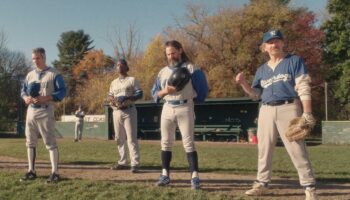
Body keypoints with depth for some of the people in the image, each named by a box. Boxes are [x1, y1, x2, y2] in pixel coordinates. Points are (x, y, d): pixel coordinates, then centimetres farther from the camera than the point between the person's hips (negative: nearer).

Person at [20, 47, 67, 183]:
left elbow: (62, 91, -9)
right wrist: (26, 98, -5)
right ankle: (31, 171, 17)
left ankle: (55, 173, -6)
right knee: (30, 142, 8)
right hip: (30, 111, 7)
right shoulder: (30, 75, 17)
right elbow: (23, 91, 19)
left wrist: (44, 98, -20)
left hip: (45, 111, -6)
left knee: (50, 142, -8)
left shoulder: (54, 74, -2)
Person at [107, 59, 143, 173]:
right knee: (119, 138, 7)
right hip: (116, 111, 6)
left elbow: (140, 94, -4)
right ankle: (122, 162, 14)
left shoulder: (132, 80, 4)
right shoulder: (114, 82, 20)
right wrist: (112, 99, -6)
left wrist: (129, 98, -20)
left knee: (131, 138, -11)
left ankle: (135, 164, -12)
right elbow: (109, 96, 18)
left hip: (129, 111, -6)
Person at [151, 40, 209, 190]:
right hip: (167, 109, 5)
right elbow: (154, 93, 8)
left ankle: (194, 177, -6)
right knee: (165, 143, 7)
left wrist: (193, 99, -5)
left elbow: (203, 89, -1)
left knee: (188, 143, -7)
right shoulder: (163, 72, 13)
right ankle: (165, 175, 15)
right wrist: (165, 91, -10)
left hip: (185, 108, -5)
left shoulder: (191, 68, -1)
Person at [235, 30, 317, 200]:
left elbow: (303, 88, -3)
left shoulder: (294, 61, 4)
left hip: (289, 109, -5)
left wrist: (307, 112, -13)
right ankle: (261, 184, 19)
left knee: (297, 149, -7)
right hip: (266, 111, 5)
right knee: (264, 149, 8)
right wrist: (243, 83, -4)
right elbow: (255, 94, 15)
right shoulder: (261, 69, 17)